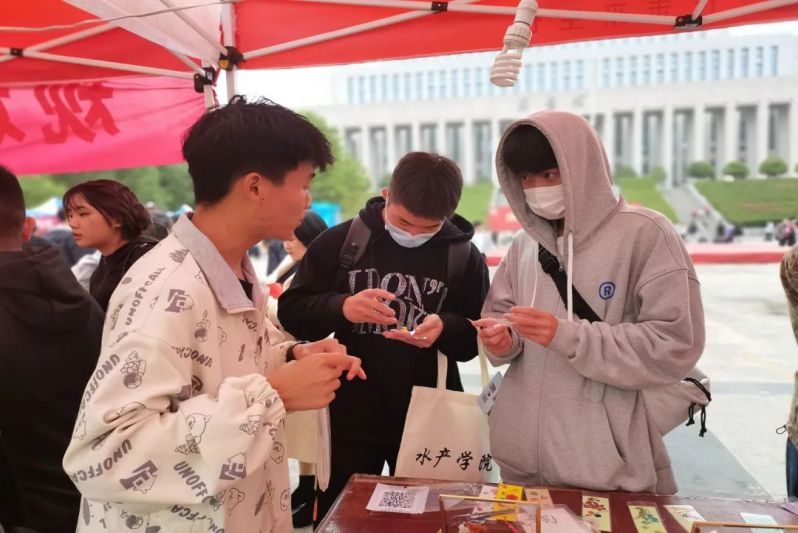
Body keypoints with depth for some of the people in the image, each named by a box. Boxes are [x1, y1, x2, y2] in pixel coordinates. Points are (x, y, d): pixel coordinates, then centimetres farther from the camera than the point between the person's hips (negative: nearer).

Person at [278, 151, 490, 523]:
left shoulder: (464, 256, -3)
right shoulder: (339, 241, -6)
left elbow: (475, 339, 0)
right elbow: (290, 312, -6)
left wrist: (445, 328, -22)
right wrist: (341, 307, -25)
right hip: (350, 415, 0)